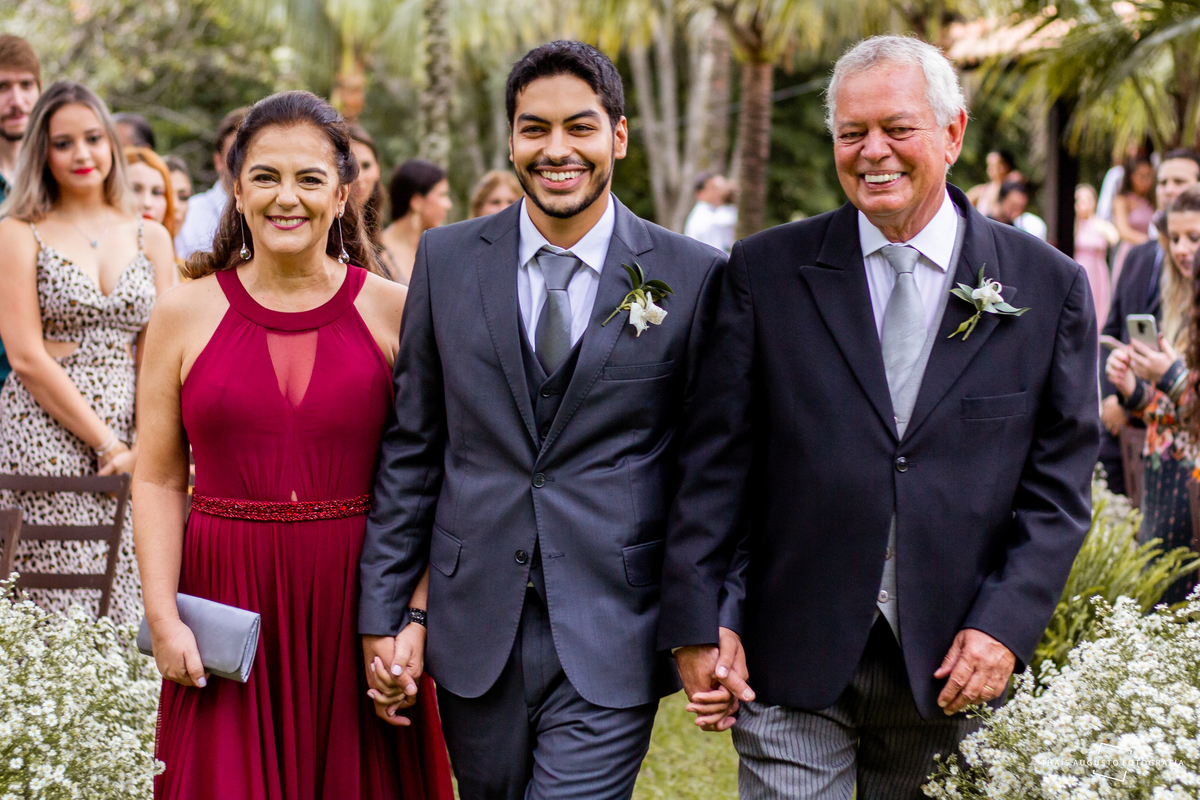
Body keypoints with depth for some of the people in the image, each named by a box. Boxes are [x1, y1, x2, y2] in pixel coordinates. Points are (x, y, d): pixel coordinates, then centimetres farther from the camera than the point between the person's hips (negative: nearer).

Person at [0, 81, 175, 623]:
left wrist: (144, 448, -8)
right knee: (51, 611, -8)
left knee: (120, 610, -1)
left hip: (128, 441, 4)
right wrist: (106, 443, -11)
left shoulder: (151, 238, 13)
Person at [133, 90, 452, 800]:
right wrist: (164, 620, -7)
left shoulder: (393, 311, 1)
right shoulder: (185, 314, 3)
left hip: (356, 606, 0)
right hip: (228, 605, 0)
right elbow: (159, 481, 3)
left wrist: (413, 621, -11)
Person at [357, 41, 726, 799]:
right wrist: (382, 613, 4)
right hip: (475, 629, 3)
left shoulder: (694, 275, -3)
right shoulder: (448, 259, 4)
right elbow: (411, 448, 7)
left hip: (612, 637, -3)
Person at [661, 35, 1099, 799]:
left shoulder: (1048, 286, 3)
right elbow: (714, 461, 1)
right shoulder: (765, 272, 2)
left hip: (951, 668, 1)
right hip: (791, 663, -1)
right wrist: (699, 623, -4)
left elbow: (1059, 482, 3)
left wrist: (1007, 626, -7)